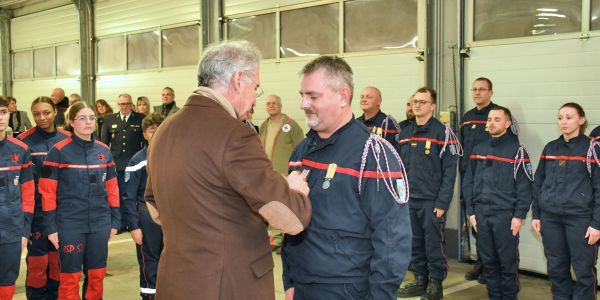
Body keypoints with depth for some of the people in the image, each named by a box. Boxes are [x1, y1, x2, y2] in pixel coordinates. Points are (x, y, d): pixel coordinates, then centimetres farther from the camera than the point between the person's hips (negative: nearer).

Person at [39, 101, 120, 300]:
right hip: (69, 224, -4)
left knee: (97, 276, 11)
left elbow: (112, 188, 11)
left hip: (100, 223, 4)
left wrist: (115, 221, 9)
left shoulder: (104, 151, 6)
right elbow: (47, 191, -7)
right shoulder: (59, 151, -7)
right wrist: (50, 226, -9)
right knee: (70, 277, 3)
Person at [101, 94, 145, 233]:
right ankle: (121, 224, 18)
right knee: (119, 195, 8)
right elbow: (104, 142, 10)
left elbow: (146, 141, 1)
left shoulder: (140, 119, 1)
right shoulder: (109, 120, 9)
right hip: (116, 164, 2)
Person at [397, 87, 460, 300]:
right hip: (408, 201, 6)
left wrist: (442, 202, -14)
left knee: (433, 244, 1)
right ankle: (419, 281, 25)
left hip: (431, 201, -5)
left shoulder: (443, 133, -6)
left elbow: (449, 171, -10)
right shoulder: (405, 133, 12)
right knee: (414, 244, 12)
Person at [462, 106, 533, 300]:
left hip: (506, 216, -4)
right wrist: (471, 211, 5)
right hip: (481, 215, 4)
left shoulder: (517, 151, -3)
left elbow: (524, 186, -7)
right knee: (488, 262, 11)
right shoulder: (478, 150, 11)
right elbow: (468, 182, 11)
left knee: (508, 262, 2)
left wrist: (519, 215, -11)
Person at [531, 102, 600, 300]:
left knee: (583, 270, 2)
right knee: (556, 269, 11)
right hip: (550, 218, 4)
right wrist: (535, 215, 8)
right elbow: (538, 183, 13)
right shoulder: (550, 148, 10)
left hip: (580, 218, -4)